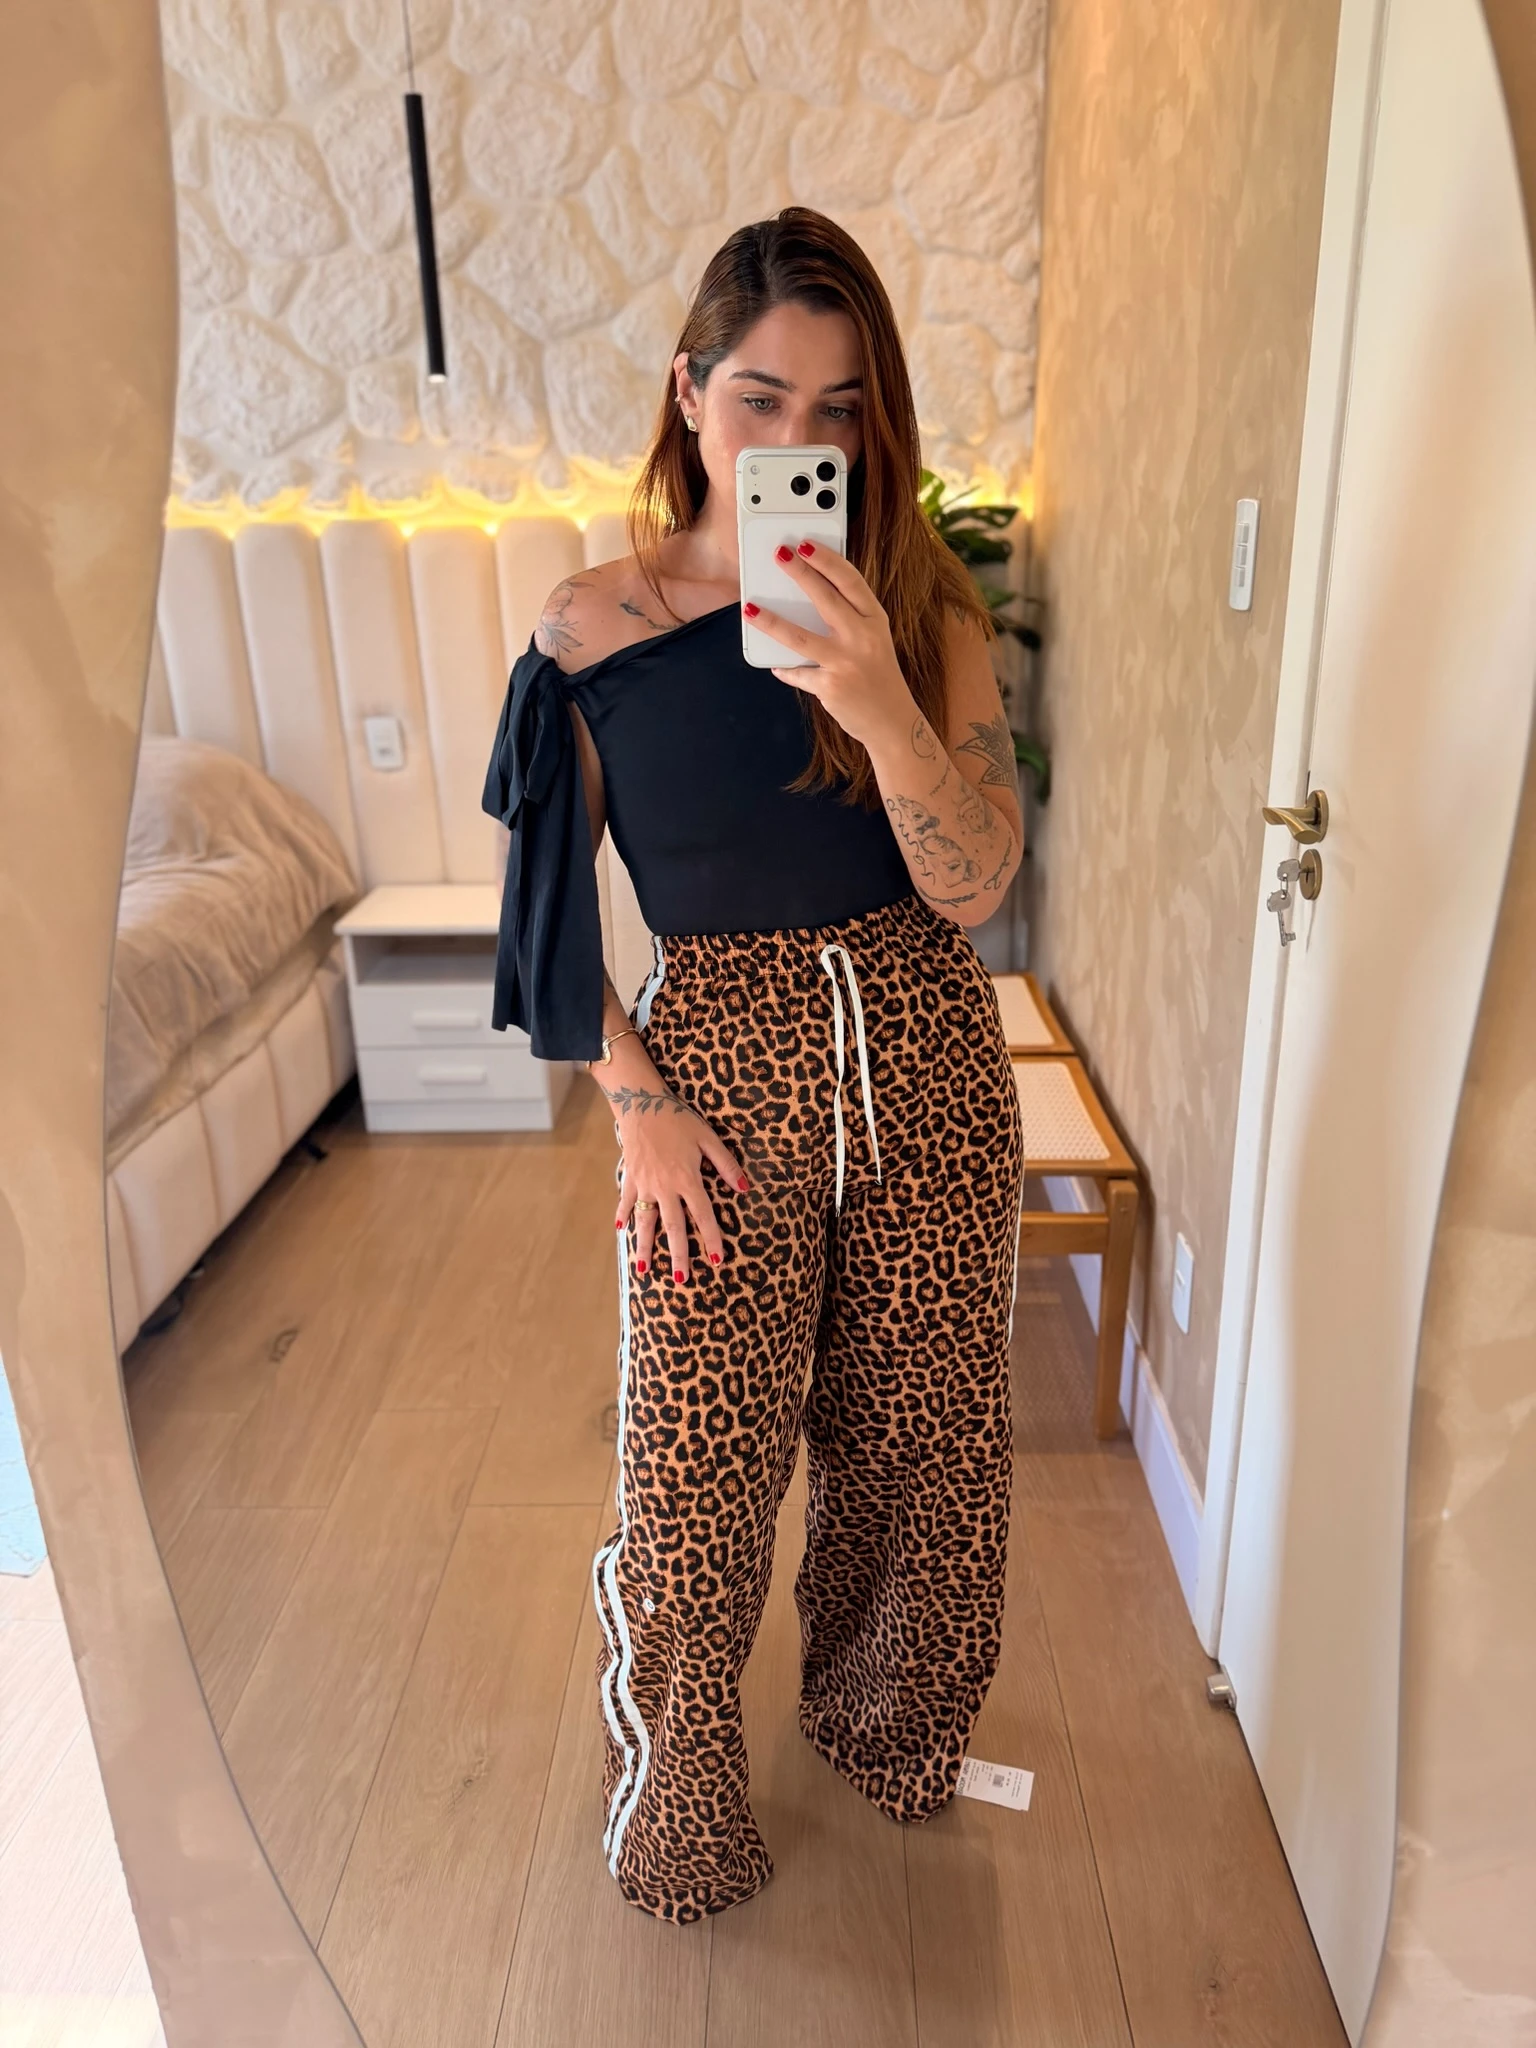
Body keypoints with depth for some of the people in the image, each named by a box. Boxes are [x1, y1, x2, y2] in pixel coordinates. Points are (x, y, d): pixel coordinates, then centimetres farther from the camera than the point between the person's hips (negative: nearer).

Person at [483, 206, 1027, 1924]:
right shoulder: (596, 627, -7)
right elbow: (550, 899, -1)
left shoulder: (924, 611, -3)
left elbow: (972, 885, -13)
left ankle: (885, 1720, 50)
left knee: (919, 1439, 17)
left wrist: (877, 701, -29)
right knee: (696, 1481, 7)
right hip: (725, 1075, -2)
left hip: (931, 1070, 3)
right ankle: (675, 1813, 39)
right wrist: (639, 1102, -8)